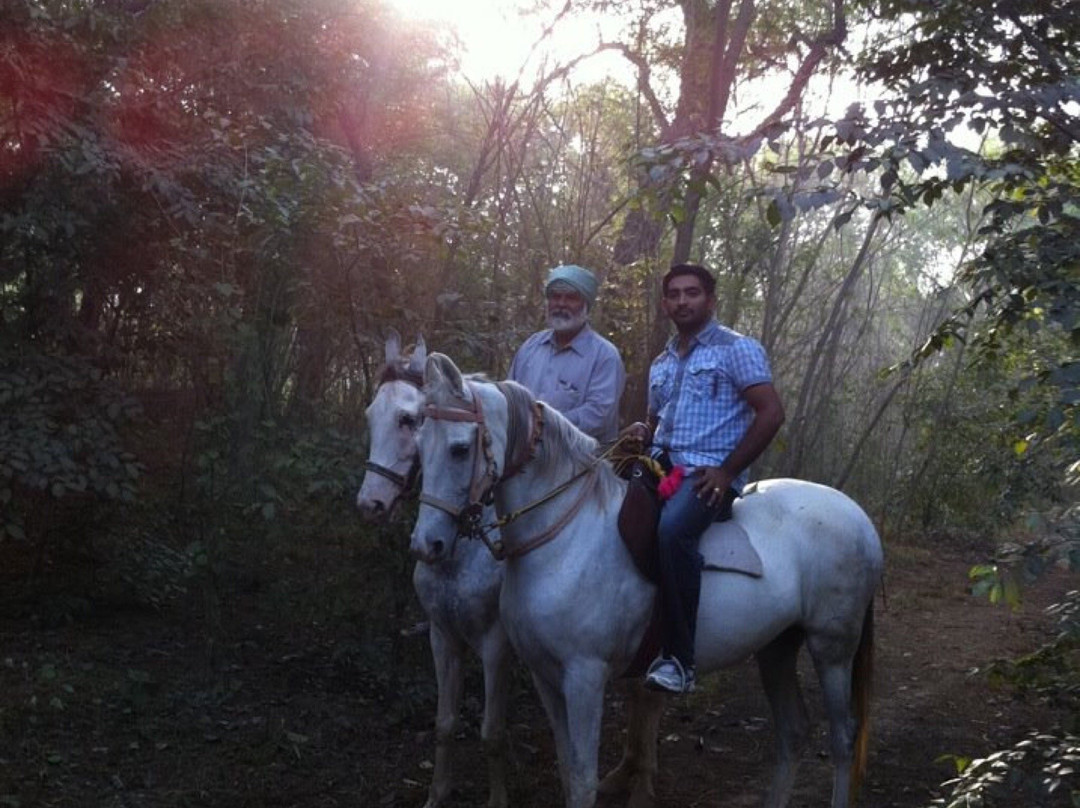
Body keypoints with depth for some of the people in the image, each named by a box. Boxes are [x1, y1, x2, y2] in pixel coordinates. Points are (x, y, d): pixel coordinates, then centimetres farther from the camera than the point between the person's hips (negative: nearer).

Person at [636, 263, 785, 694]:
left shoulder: (736, 349, 1)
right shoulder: (661, 363, 21)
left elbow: (771, 414, -7)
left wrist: (727, 472, -13)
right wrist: (642, 433, 4)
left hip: (709, 474, -7)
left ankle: (679, 656, -31)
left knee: (672, 528, -36)